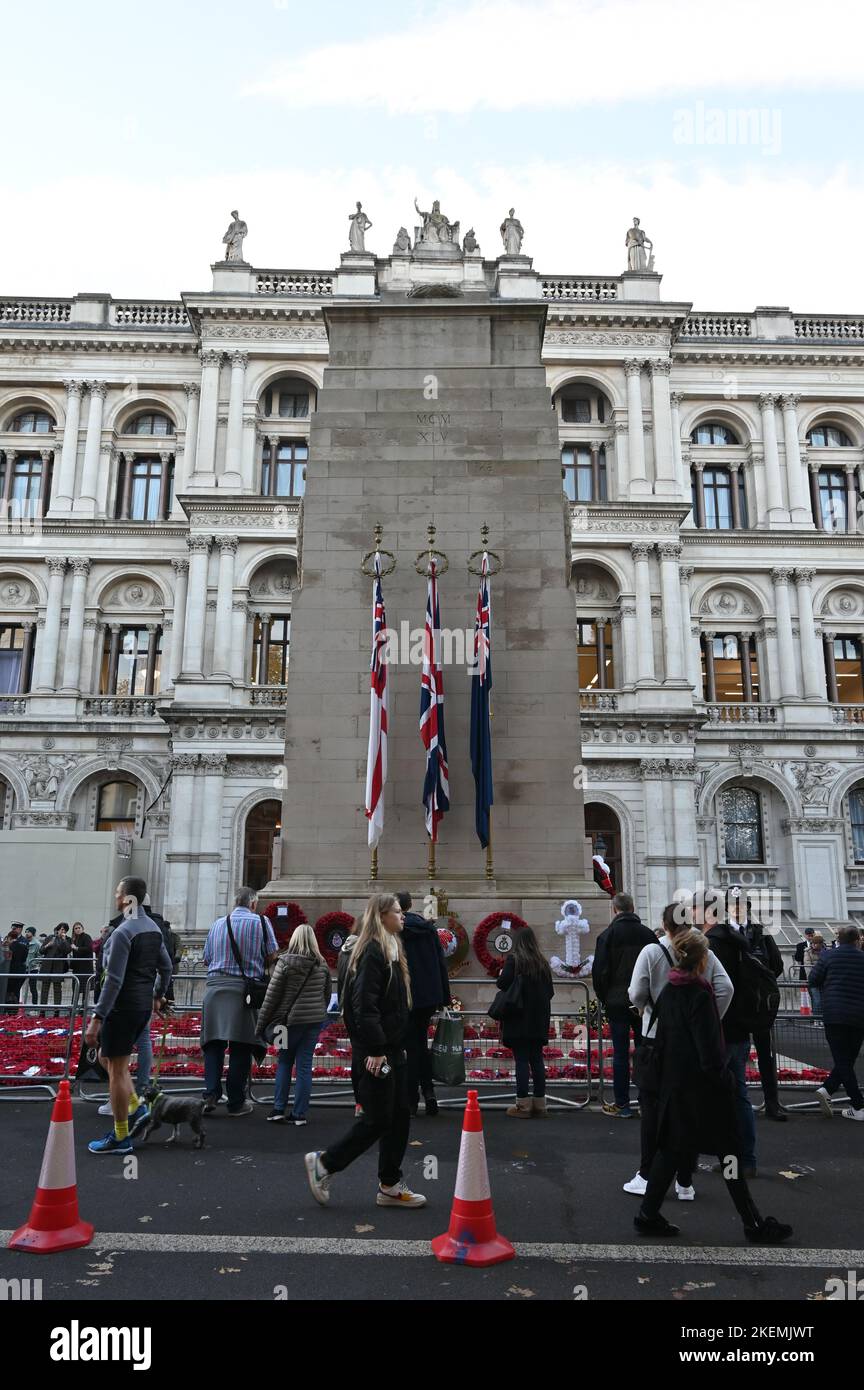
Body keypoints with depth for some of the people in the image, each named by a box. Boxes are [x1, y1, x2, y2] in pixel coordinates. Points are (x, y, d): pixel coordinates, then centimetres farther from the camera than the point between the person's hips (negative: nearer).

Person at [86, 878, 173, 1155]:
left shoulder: (123, 932, -19)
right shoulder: (153, 927, 8)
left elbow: (114, 980, -23)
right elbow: (166, 966, 16)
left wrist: (97, 1018, -21)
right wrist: (159, 995, 31)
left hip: (122, 1007, -9)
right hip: (143, 1006, 9)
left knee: (117, 1069, 2)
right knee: (107, 1057, 23)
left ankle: (120, 1138, 10)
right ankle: (136, 1107, 17)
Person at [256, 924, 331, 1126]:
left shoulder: (285, 962, -8)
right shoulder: (322, 964, 3)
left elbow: (272, 995, -6)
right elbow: (327, 993, 11)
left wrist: (261, 1024, 1)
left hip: (291, 1020, -2)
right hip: (315, 1020, 2)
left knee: (284, 1063, 15)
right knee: (305, 1065, 7)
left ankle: (278, 1109, 12)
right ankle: (299, 1114, 9)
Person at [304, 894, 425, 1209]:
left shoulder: (391, 951, 15)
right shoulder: (371, 952, -16)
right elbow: (365, 1005, -22)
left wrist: (397, 1046, 18)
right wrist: (375, 1050, -23)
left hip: (393, 1049, 10)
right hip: (376, 1052, -10)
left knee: (400, 1116, 11)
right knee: (377, 1119, -2)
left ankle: (390, 1186, 21)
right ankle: (323, 1163, 14)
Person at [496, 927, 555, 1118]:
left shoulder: (513, 959, -9)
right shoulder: (542, 962, 6)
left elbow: (503, 983, -18)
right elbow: (550, 991, 9)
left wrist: (500, 975, 2)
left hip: (519, 1019, -5)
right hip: (539, 1020, 5)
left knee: (521, 1060, -2)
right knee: (537, 1059, 10)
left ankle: (523, 1105, -1)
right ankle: (539, 1103, 14)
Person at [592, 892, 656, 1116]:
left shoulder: (607, 935, -7)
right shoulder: (648, 934, 2)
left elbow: (599, 971, -9)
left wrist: (604, 998, 5)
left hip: (617, 1002, -3)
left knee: (621, 1052, 1)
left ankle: (622, 1105, 5)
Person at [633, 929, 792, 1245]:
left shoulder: (667, 993, 4)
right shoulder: (700, 996, -19)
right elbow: (709, 1046, -20)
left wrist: (667, 1072, 15)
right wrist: (723, 1076, -8)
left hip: (674, 1083, 7)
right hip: (703, 1086, -7)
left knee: (671, 1147, 14)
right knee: (727, 1150, 6)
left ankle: (648, 1215, 17)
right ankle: (754, 1224, 16)